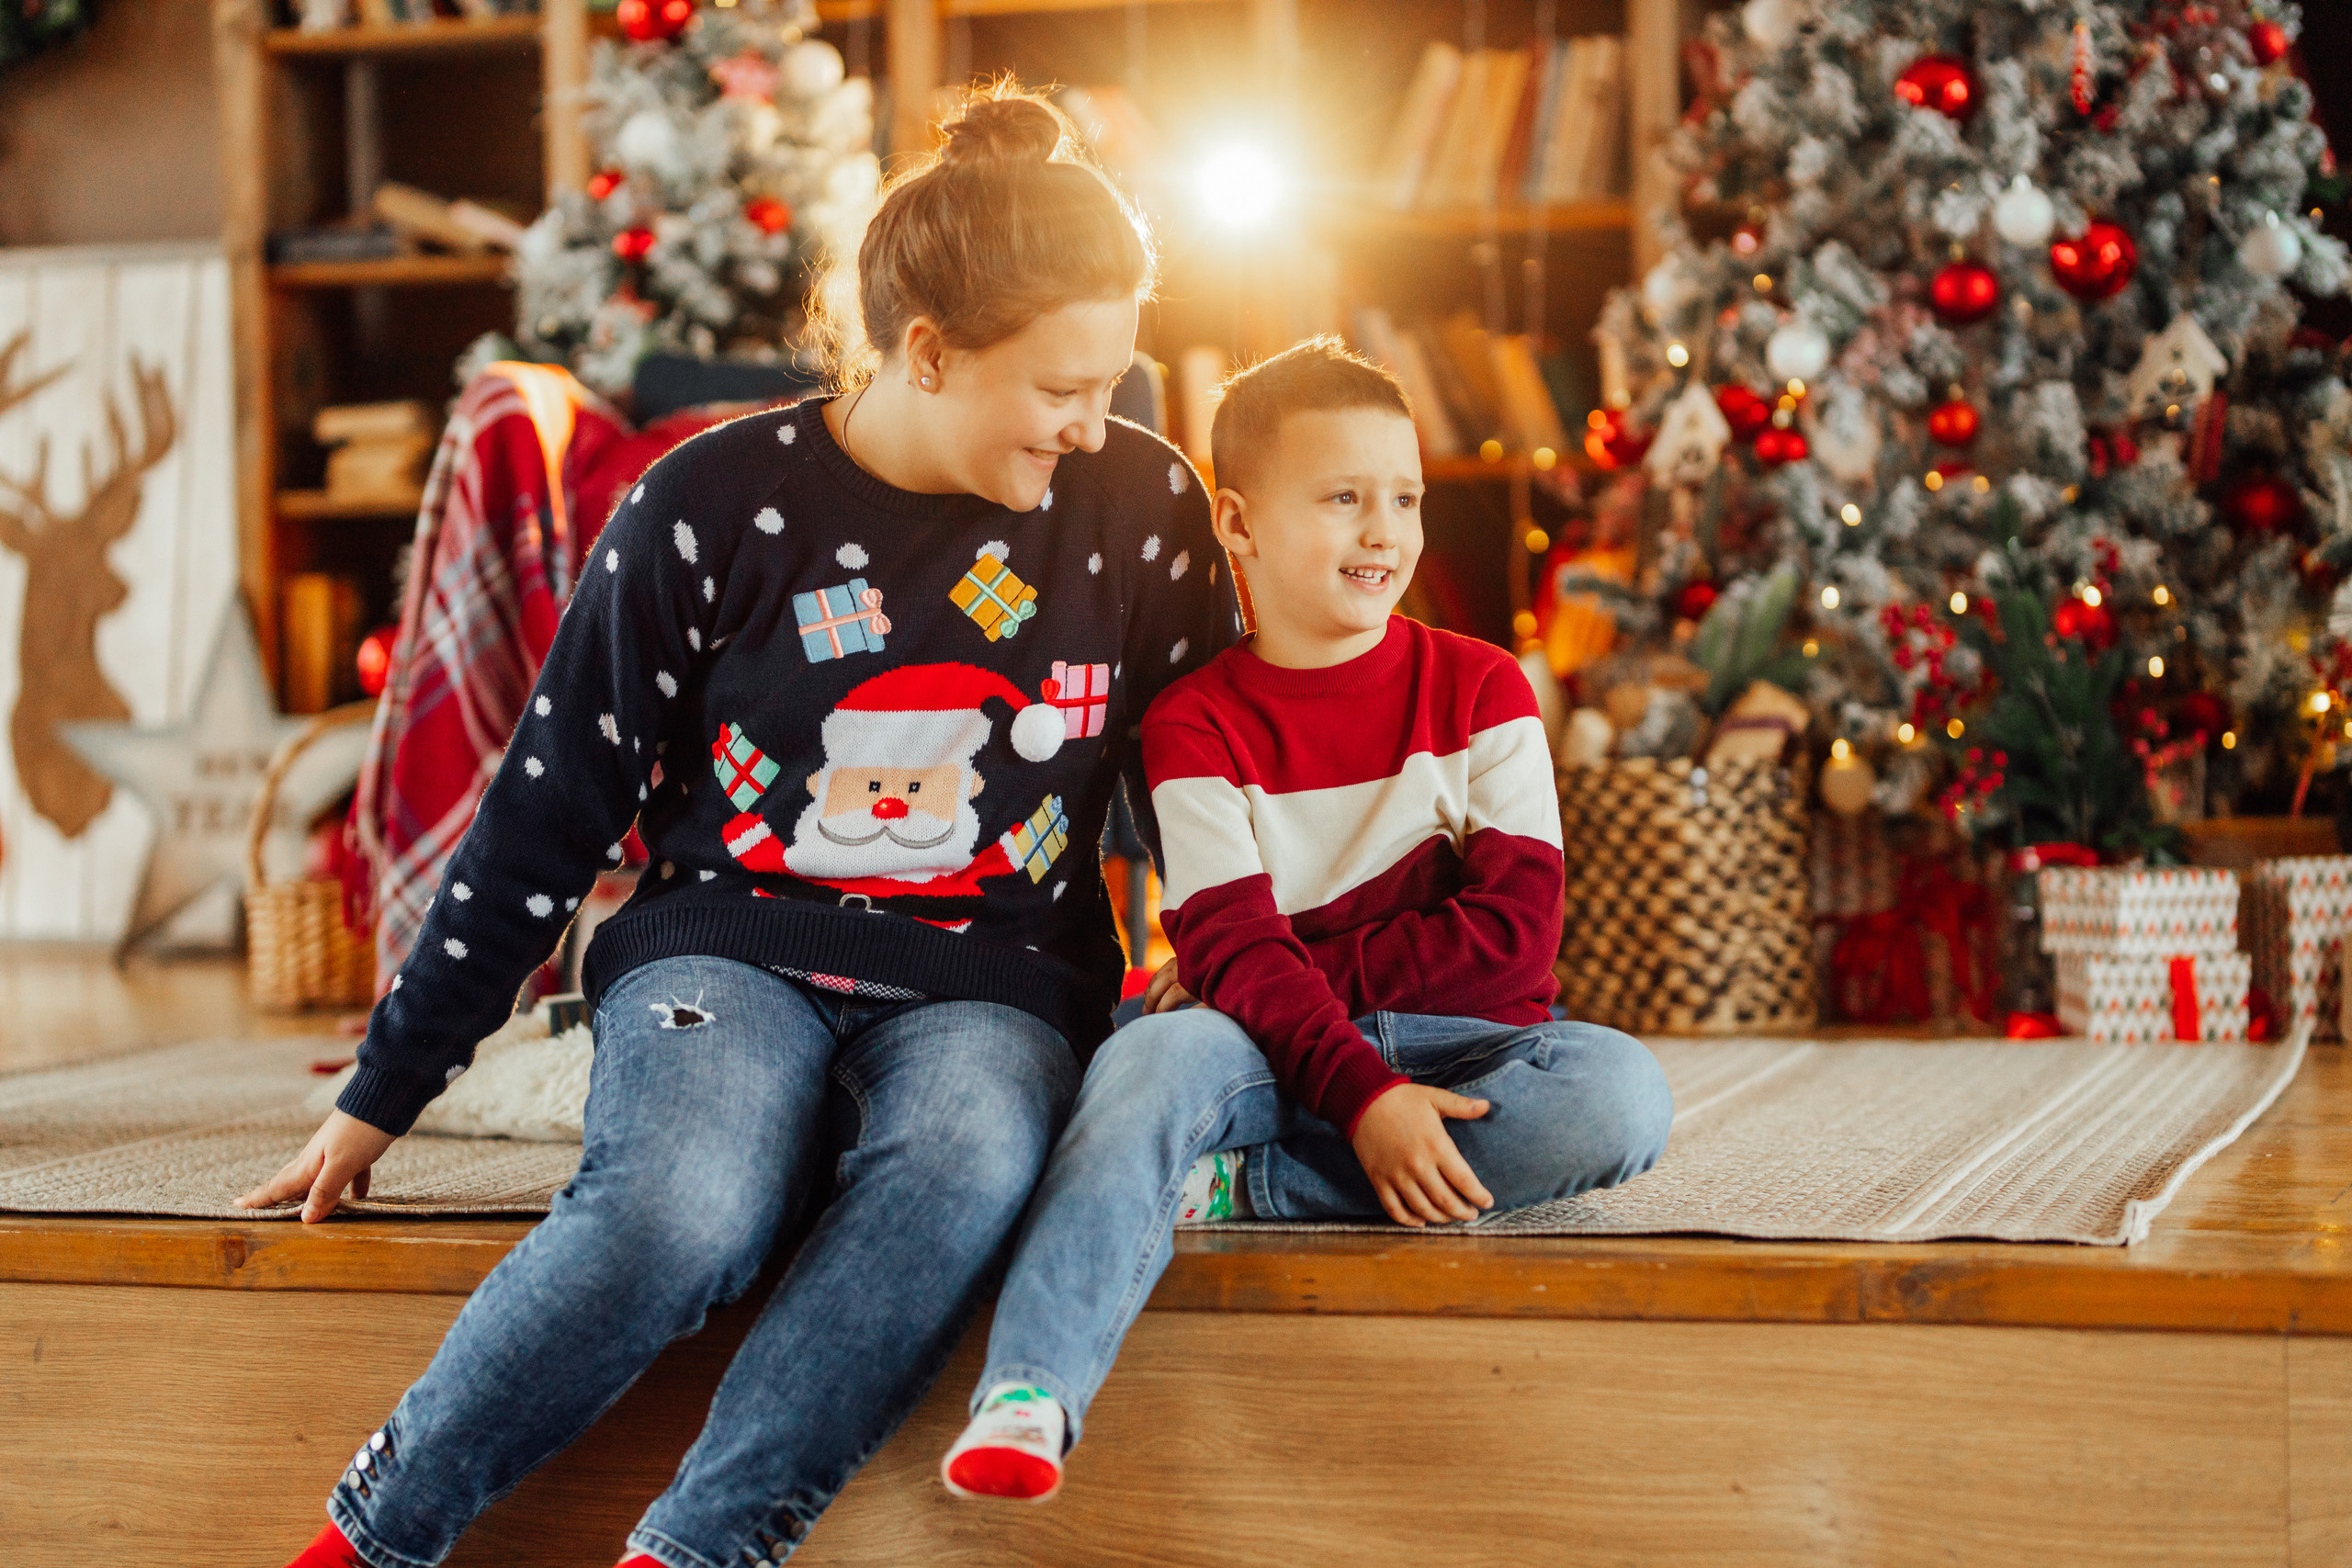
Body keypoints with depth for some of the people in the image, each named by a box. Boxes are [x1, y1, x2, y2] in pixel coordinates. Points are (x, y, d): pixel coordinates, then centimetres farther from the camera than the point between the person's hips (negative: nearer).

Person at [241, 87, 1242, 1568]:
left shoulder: (1141, 505, 4)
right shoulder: (719, 504, -3)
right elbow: (548, 815, 2)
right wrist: (386, 1096, 4)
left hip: (987, 987, 2)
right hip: (726, 946, -2)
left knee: (966, 1166, -37)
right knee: (685, 1208, -36)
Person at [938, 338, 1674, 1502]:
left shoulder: (1479, 688, 5)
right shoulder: (1196, 725, 2)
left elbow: (1511, 933, -5)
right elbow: (1233, 948, -10)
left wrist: (1277, 981, -11)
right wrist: (1365, 1098, -27)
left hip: (1451, 1046, 1)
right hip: (1275, 1058, -1)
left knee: (1622, 1095, -30)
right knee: (1155, 1056, -34)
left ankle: (1237, 1186, -27)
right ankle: (1025, 1401, -49)